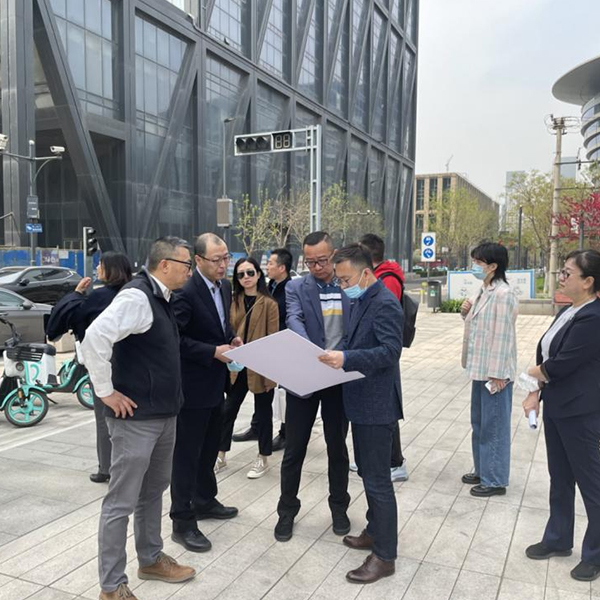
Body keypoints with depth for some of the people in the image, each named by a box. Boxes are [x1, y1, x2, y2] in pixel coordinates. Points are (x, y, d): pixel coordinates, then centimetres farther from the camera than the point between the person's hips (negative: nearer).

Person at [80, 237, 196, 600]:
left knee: (154, 490, 22)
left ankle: (151, 559, 40)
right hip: (137, 417, -10)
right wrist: (106, 392, -22)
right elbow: (95, 338, -31)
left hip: (164, 414, 10)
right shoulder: (137, 296, -19)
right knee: (122, 502, 4)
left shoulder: (162, 298, 10)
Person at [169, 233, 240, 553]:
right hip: (192, 384, -9)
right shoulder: (186, 292, -21)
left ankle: (204, 501, 39)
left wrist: (232, 338, 0)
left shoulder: (224, 286, 6)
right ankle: (182, 522, 14)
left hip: (215, 382, 9)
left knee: (209, 448, 22)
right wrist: (213, 352, -24)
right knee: (187, 454, 3)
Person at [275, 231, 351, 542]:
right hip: (303, 379, -1)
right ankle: (287, 511, 25)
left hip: (340, 379, 1)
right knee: (294, 450, 8)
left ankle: (339, 507, 33)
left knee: (338, 447, 15)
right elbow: (294, 321, -19)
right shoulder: (296, 288, -1)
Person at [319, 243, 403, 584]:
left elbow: (390, 351, -28)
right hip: (363, 401, 10)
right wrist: (338, 357, 4)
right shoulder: (363, 300, 11)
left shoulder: (385, 304, -19)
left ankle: (385, 556, 11)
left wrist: (346, 359, -36)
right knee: (369, 473, 21)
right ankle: (376, 531, 37)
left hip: (377, 405, -10)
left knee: (378, 479, -1)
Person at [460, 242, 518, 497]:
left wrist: (497, 374, -19)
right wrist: (467, 313, -1)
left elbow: (503, 336, -20)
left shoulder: (503, 295, -18)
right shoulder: (483, 291, 10)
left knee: (494, 426, 2)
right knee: (479, 423, 19)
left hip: (494, 372, -9)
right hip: (480, 369, 9)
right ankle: (482, 470, 33)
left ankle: (495, 480, 15)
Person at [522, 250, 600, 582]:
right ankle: (558, 539, 35)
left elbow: (560, 365, -22)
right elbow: (547, 356, 10)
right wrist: (535, 394, 1)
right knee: (559, 478, 19)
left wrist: (533, 373, -2)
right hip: (555, 408, 9)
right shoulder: (567, 312, 8)